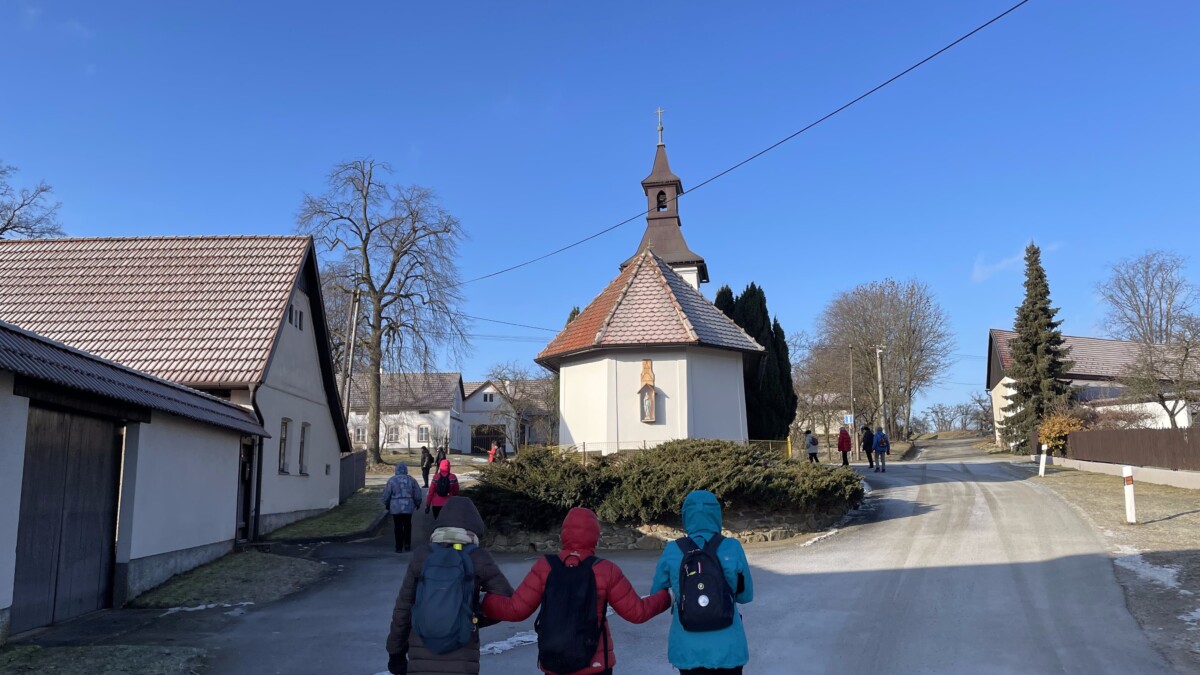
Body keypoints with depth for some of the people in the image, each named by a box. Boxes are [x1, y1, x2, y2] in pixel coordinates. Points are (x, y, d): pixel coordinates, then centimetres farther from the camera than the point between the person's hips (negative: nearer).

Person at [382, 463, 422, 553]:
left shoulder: (392, 480, -5)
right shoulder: (411, 480, 1)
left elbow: (386, 494, -2)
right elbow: (417, 494, 5)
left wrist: (386, 504, 14)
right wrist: (418, 503, 20)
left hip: (396, 507, -2)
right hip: (408, 507, 2)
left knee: (398, 527, 4)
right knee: (407, 526, 17)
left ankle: (399, 547, 5)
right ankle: (407, 544, 12)